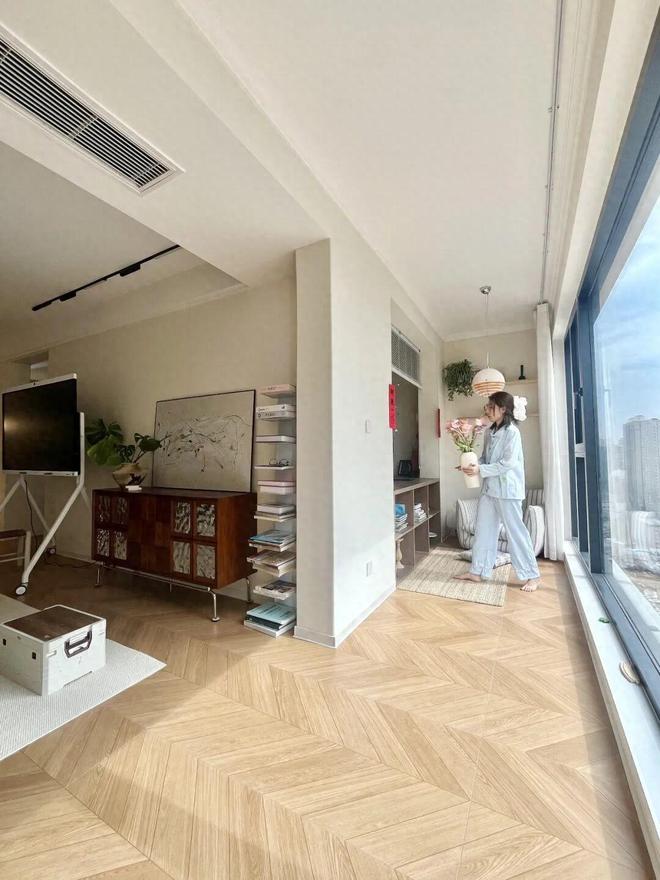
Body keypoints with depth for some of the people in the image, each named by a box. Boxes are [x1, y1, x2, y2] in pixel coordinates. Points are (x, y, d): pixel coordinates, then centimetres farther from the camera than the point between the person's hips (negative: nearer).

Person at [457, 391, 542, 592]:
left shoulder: (512, 432, -12)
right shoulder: (489, 432, 11)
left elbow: (508, 463, -19)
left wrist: (480, 470, -20)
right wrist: (473, 464, -3)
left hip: (507, 490, -8)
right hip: (489, 488, 8)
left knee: (515, 531, 2)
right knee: (483, 529, 10)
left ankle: (532, 575, 18)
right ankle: (478, 571, 21)